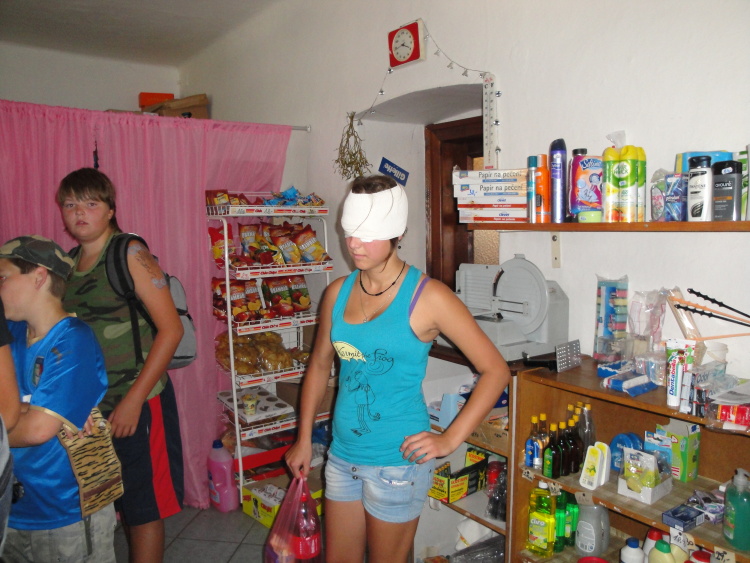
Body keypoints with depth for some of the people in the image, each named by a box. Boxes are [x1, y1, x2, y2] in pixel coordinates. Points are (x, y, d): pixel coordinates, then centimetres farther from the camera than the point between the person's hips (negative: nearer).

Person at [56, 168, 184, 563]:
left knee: (145, 507, 7)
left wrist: (134, 399, -16)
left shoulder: (130, 254, -10)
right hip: (90, 404, 6)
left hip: (137, 401, -6)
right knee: (115, 504, 17)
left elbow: (171, 329, -15)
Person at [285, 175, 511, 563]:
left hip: (397, 461, -5)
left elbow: (496, 371, -13)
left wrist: (450, 439, -17)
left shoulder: (426, 296, -15)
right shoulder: (338, 292, 1)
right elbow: (320, 365, 13)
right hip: (343, 454, 5)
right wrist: (304, 438, 13)